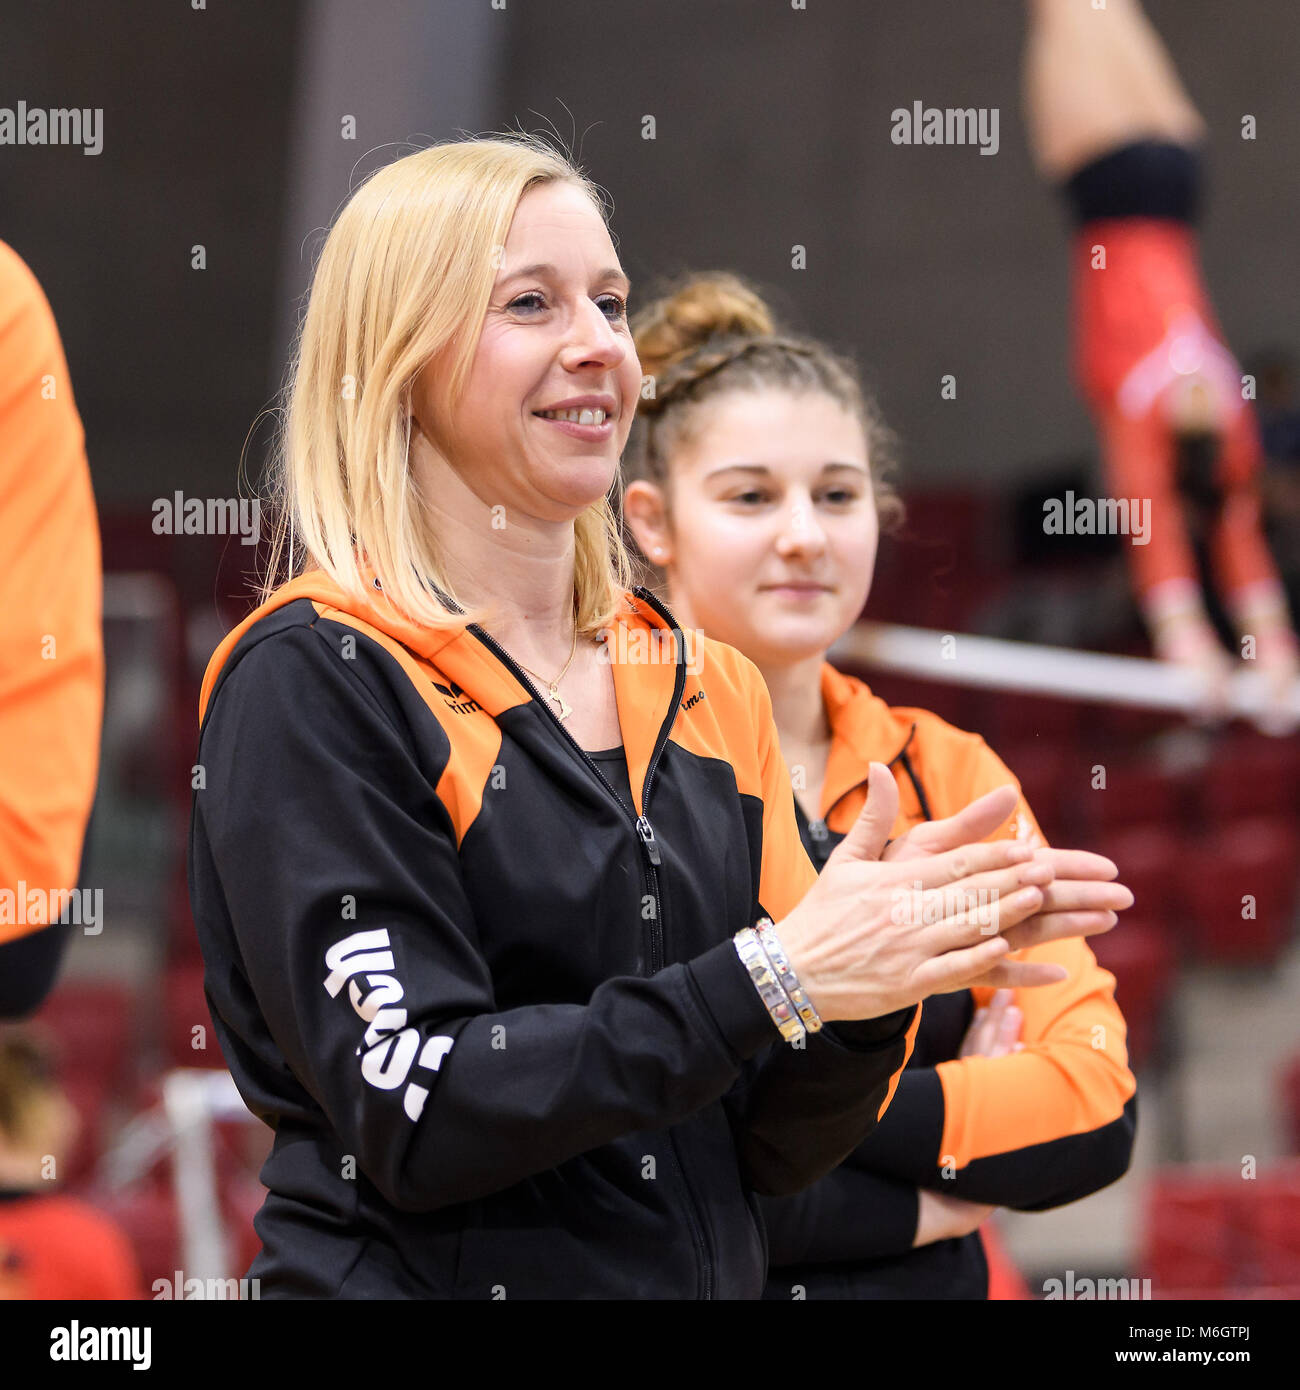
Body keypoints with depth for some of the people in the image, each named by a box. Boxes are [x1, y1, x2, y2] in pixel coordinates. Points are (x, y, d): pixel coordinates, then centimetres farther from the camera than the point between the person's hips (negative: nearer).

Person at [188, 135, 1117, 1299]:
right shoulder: (315, 678, -11)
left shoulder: (710, 690, 7)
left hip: (706, 1276, 6)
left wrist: (882, 976, -13)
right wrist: (768, 978, -23)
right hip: (420, 1273, -6)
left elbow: (768, 1151, 5)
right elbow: (417, 1115, -19)